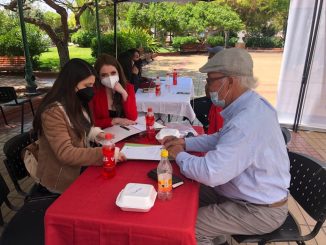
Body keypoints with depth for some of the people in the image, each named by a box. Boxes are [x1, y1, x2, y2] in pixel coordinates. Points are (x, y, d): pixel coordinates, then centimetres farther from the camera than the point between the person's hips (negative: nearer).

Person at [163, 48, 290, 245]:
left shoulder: (247, 123, -35)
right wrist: (185, 143, 1)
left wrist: (179, 155, -16)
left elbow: (210, 173, -35)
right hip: (258, 195, 9)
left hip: (260, 211, -9)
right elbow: (222, 139, 12)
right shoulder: (251, 104, -1)